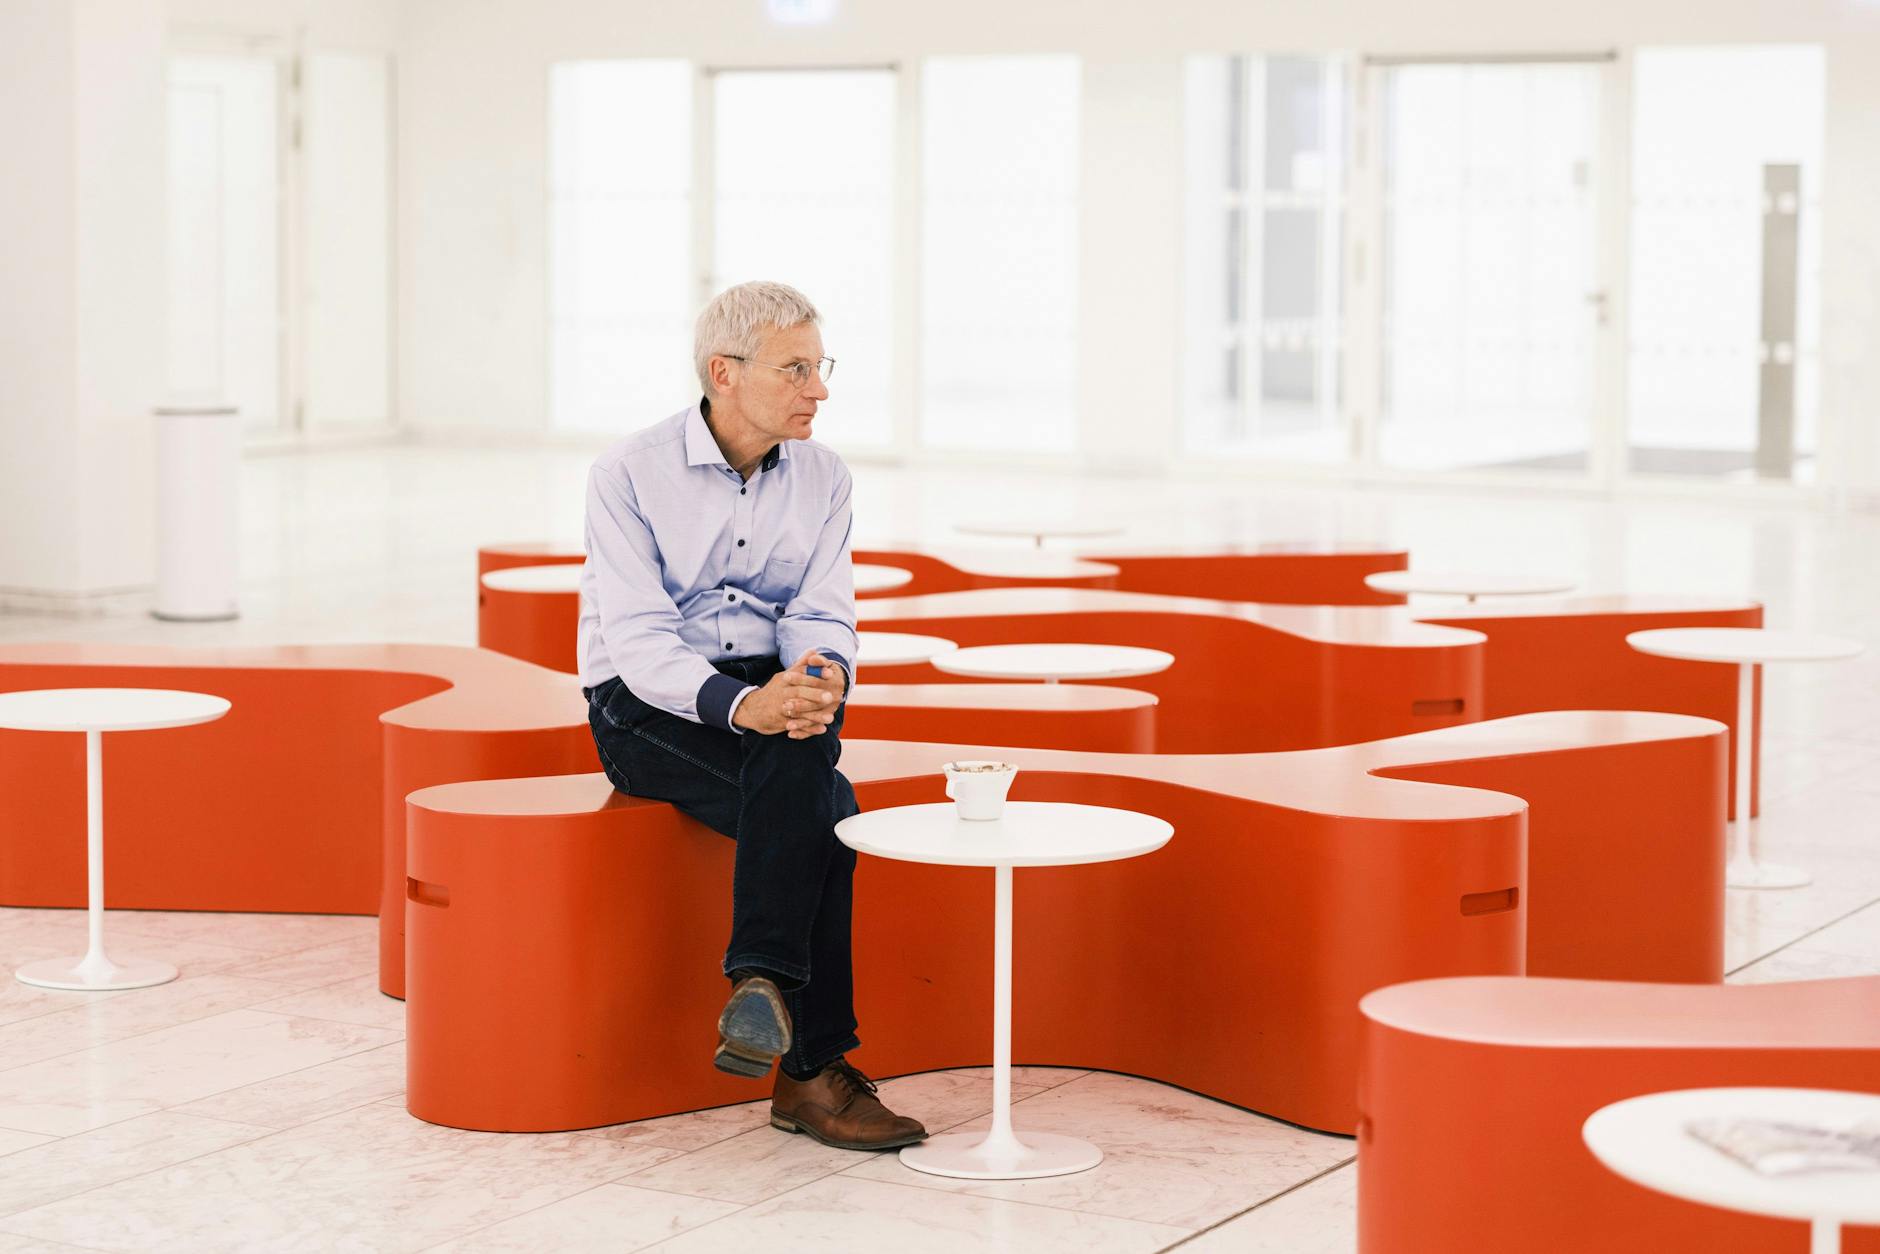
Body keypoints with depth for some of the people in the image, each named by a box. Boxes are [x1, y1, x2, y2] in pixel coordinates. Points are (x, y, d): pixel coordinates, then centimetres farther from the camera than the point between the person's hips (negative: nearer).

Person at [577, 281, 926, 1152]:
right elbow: (639, 639, -18)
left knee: (800, 752, -33)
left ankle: (762, 983, -30)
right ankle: (813, 1064, -29)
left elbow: (822, 614, 1)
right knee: (822, 809, -31)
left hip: (768, 694, 5)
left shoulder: (822, 478, 5)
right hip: (643, 706, -4)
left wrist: (821, 675, -25)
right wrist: (744, 705, -36)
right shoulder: (630, 475, -10)